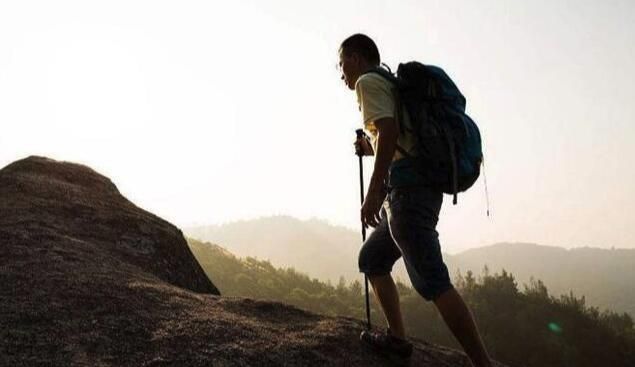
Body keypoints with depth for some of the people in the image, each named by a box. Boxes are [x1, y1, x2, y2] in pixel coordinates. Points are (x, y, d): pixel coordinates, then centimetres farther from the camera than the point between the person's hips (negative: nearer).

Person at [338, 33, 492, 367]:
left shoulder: (368, 81, 0)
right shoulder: (391, 83, 27)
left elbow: (389, 130, -18)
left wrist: (374, 190, -21)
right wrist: (370, 148, 27)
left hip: (407, 186, -10)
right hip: (423, 186, 10)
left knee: (432, 281, -14)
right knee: (372, 257, 20)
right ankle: (397, 339, 19)